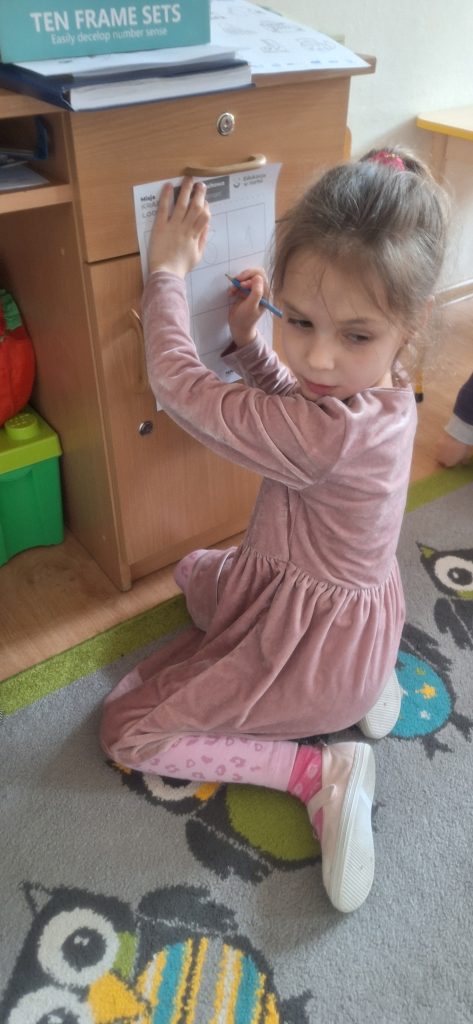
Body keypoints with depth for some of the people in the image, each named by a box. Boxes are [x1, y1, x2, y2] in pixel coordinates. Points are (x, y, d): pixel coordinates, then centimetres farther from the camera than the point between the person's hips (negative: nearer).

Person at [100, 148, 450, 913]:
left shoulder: (330, 435, -38)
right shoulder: (382, 389, -10)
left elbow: (179, 385, -27)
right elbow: (288, 400, 11)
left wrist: (168, 271, -13)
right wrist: (247, 338, -7)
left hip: (308, 645, -8)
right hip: (352, 613, 8)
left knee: (125, 728, 3)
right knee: (198, 573, 33)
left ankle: (318, 772, -3)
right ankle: (360, 682, 16)